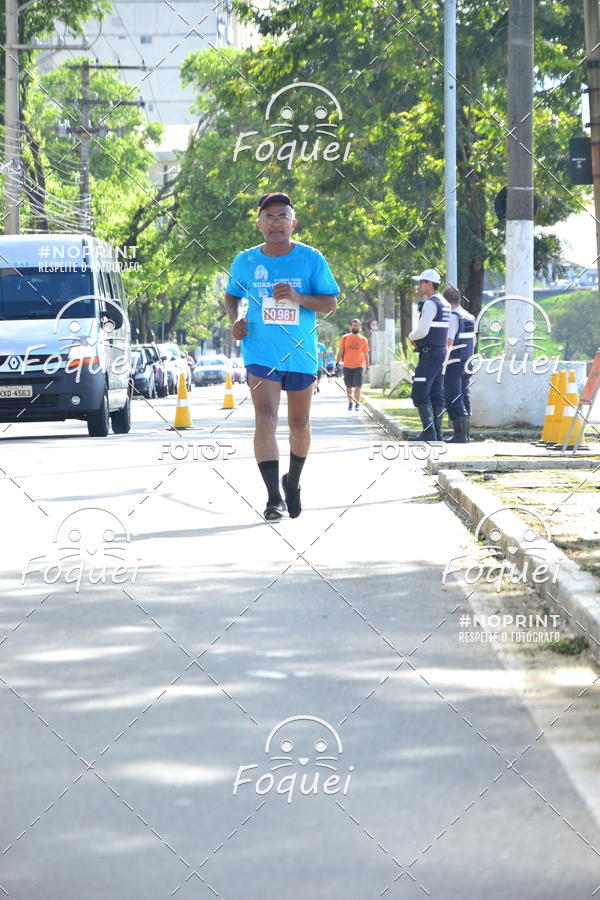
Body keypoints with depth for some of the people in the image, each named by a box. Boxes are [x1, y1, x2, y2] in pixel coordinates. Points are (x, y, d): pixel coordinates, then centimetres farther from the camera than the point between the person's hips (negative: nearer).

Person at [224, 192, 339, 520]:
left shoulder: (311, 259, -3)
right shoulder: (245, 261, 1)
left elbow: (330, 304, -2)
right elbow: (232, 294, 18)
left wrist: (298, 297, -20)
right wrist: (235, 319, -3)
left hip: (301, 354, 1)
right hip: (261, 354, -1)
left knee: (299, 424, 13)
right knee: (265, 420, -16)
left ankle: (293, 481, 38)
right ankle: (274, 497, -19)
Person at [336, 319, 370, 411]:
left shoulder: (363, 339, 5)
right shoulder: (345, 338, 5)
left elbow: (366, 354, 8)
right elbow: (340, 352, 7)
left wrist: (367, 368, 5)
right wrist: (337, 364, 0)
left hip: (359, 366, -1)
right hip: (347, 366, 1)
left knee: (357, 386, -12)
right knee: (349, 386, 10)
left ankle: (357, 404, -8)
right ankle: (350, 403, 25)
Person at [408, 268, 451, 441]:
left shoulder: (430, 304, -14)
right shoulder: (445, 304, 17)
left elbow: (422, 330, -21)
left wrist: (411, 336, 1)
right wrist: (418, 339, 14)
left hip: (430, 354, -10)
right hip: (441, 351, 10)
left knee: (420, 394, -10)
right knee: (436, 395, 8)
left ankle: (429, 432, -17)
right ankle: (437, 433, 7)